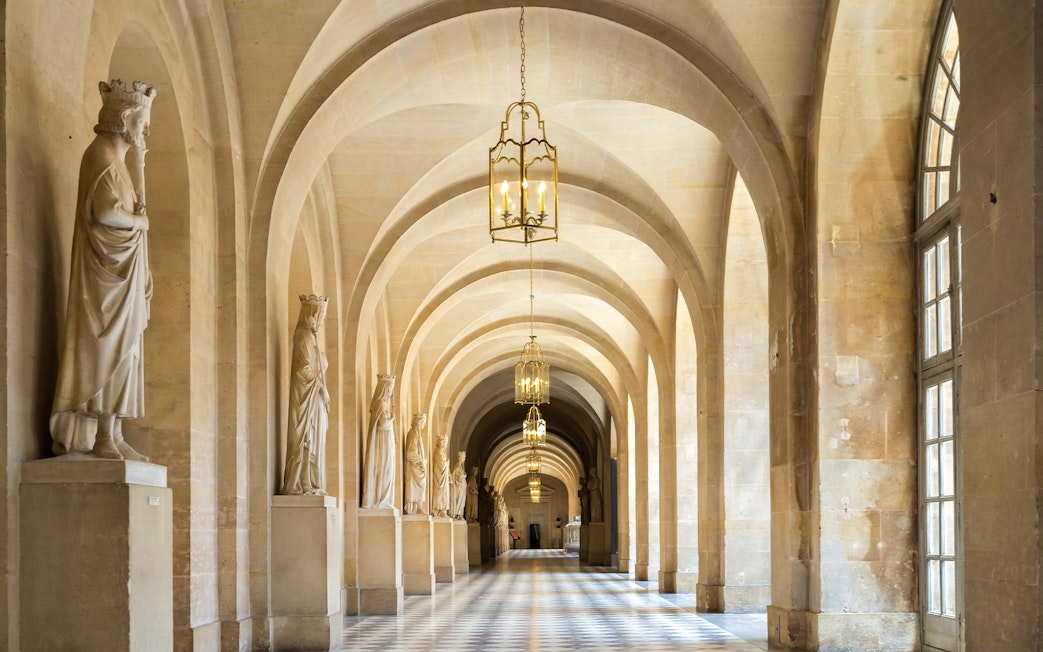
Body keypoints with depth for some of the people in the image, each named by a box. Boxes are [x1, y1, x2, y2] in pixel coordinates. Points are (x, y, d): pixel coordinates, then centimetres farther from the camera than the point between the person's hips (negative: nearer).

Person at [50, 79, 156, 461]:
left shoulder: (115, 158, 19)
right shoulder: (103, 157, -12)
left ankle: (113, 436, 9)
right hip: (111, 271, -10)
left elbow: (135, 203, 21)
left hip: (121, 270, 10)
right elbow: (106, 211, -23)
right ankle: (106, 438, -11)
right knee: (112, 347, -11)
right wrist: (140, 221, -10)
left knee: (119, 351, 8)